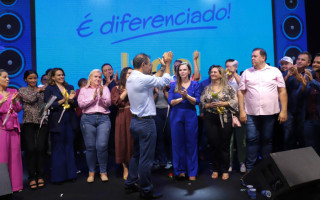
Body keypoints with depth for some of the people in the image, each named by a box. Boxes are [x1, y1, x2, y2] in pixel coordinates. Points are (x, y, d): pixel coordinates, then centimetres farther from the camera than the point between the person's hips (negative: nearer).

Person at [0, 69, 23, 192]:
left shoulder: (13, 92, 12)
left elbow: (19, 109, 8)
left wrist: (14, 101, -11)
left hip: (14, 127, 4)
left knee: (15, 155, 4)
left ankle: (15, 184, 13)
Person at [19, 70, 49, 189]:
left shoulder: (43, 90, 15)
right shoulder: (22, 90, 11)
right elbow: (31, 98, -6)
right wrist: (38, 90, 6)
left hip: (42, 122, 1)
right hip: (29, 123, -1)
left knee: (41, 149, -3)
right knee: (30, 149, -6)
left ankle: (40, 176, 9)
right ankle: (32, 177, 6)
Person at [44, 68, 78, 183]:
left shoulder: (70, 87, 15)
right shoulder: (49, 89, 2)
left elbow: (76, 104, 10)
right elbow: (49, 105, -7)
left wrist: (71, 99, -10)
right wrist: (62, 100, -17)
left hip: (70, 121, 4)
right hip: (57, 122, -4)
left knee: (69, 147, 9)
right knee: (58, 148, 2)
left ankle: (70, 174, 19)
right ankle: (58, 176, 12)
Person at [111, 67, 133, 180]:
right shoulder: (117, 89, 10)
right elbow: (116, 102, -7)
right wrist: (126, 90, -6)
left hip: (134, 117, 0)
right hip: (122, 117, 0)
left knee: (134, 142, -1)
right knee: (123, 142, 3)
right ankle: (125, 169, 15)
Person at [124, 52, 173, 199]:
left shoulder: (131, 79, 9)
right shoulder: (143, 79, -20)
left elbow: (154, 79, 17)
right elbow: (165, 81, -12)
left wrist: (163, 64, 21)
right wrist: (168, 63, 1)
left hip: (135, 121, 10)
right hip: (146, 122, -10)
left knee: (137, 154, 20)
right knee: (146, 158, 1)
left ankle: (130, 184, 30)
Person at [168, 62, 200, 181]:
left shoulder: (195, 84, 7)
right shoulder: (173, 85, 8)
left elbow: (197, 101, -3)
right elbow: (170, 102, 0)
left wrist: (187, 96, -18)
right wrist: (181, 98, -15)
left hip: (190, 115, -1)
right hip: (176, 116, 1)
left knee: (191, 143, 2)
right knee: (177, 142, 4)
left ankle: (192, 172, 12)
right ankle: (180, 170, 17)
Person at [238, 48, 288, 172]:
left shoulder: (275, 71, 5)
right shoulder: (246, 73, 8)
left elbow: (282, 91, 3)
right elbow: (241, 92, 5)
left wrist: (284, 111, -3)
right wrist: (241, 111, -2)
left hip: (270, 113, 0)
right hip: (251, 113, 0)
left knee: (267, 140, 9)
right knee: (252, 139, 1)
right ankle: (249, 168, 11)